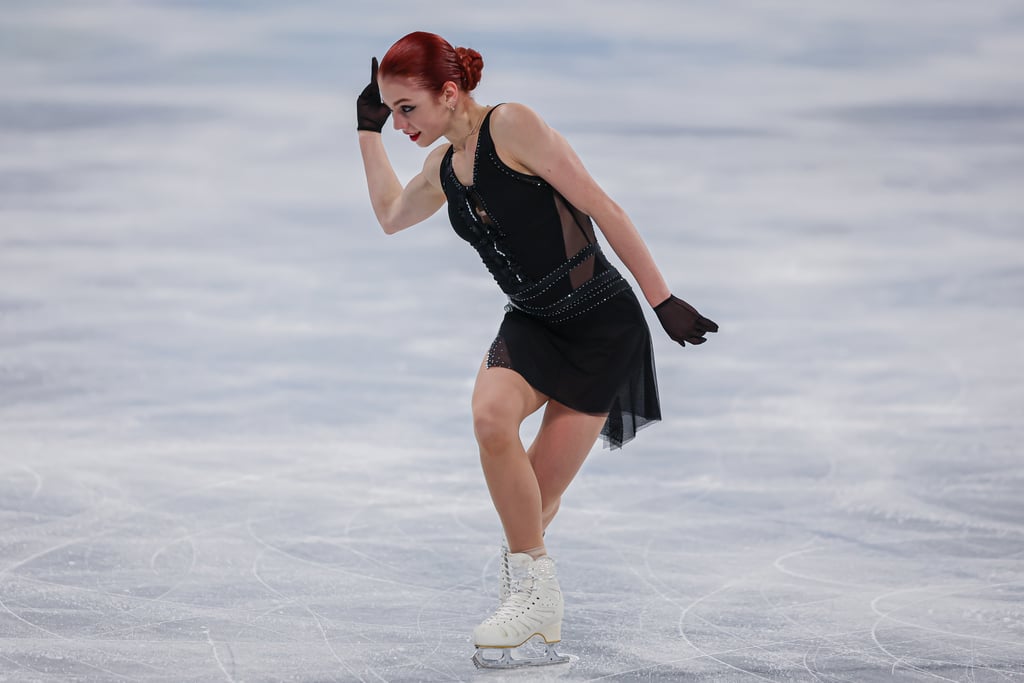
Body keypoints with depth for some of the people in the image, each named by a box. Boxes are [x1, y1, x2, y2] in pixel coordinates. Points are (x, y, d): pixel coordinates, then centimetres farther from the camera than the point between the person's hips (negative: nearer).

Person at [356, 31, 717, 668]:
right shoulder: (443, 168, 9)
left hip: (602, 322, -5)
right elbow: (391, 215, 32)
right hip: (533, 323, 5)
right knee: (492, 416, -26)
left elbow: (602, 208, -14)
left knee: (537, 499, -8)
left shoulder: (512, 125, -15)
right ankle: (534, 596, -13)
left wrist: (664, 300, -14)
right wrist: (368, 131, 25)